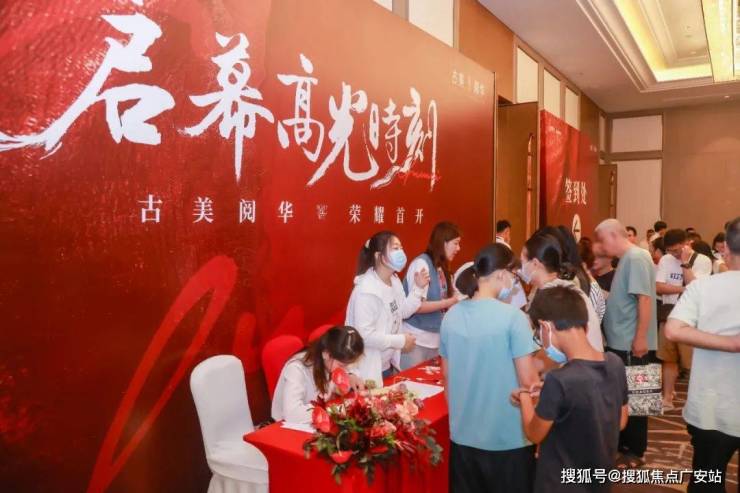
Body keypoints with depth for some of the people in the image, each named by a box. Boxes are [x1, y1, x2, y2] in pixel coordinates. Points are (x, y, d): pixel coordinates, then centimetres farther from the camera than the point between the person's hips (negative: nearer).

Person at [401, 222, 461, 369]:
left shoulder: (441, 267, 8)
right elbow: (416, 306, -20)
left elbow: (438, 299, 12)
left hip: (434, 339, 8)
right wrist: (451, 302, -18)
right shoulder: (421, 264, -16)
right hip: (415, 340, -8)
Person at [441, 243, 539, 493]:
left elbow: (447, 376, 6)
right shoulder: (512, 316, -17)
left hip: (463, 433, 5)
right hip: (509, 436, -4)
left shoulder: (451, 316, -2)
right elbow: (527, 381, -14)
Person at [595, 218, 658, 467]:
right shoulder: (626, 259, 13)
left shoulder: (637, 257, -15)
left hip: (633, 344, -9)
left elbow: (645, 299, -22)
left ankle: (635, 450, 16)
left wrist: (641, 338, -23)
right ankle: (622, 443, 30)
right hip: (620, 342, 9)